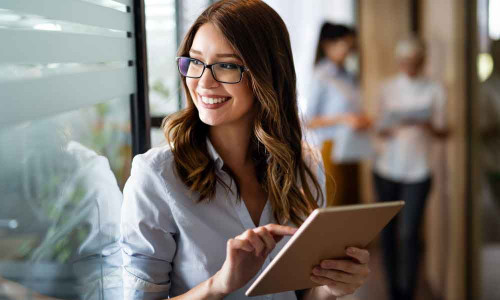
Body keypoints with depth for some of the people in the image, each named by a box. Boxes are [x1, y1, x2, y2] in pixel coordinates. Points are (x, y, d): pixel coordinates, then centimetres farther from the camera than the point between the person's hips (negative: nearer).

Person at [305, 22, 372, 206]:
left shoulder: (348, 77, 12)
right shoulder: (322, 77, -7)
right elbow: (309, 121, -10)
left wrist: (362, 120, 2)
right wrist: (343, 119, -17)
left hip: (352, 150, 7)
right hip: (332, 150, -7)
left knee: (353, 204, 8)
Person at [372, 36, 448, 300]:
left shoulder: (434, 91, 2)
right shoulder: (388, 88, 5)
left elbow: (442, 133, 2)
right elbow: (379, 128, 5)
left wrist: (427, 126, -20)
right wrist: (387, 131, -19)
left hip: (417, 171, -2)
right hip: (386, 169, 2)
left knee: (408, 234, -9)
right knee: (388, 231, 4)